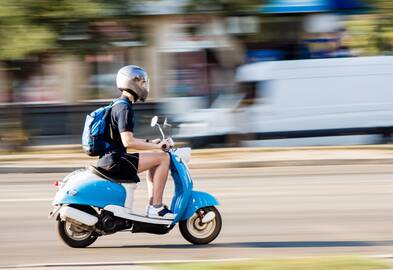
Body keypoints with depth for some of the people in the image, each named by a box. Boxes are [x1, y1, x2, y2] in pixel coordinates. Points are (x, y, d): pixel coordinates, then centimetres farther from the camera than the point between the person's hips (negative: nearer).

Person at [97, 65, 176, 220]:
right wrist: (157, 146, -17)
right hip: (115, 160, -11)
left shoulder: (117, 106, 18)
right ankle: (156, 207, -11)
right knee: (163, 158, -11)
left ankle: (152, 205, 18)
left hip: (110, 159, 11)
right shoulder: (124, 108, -14)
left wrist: (150, 143, 21)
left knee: (154, 161, 25)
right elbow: (128, 142, -23)